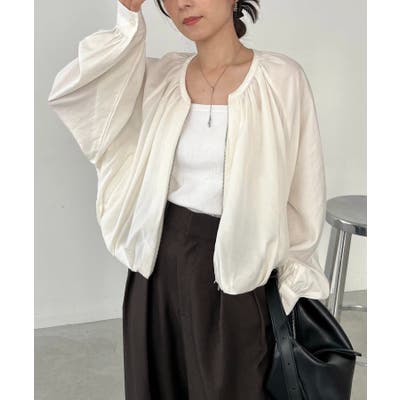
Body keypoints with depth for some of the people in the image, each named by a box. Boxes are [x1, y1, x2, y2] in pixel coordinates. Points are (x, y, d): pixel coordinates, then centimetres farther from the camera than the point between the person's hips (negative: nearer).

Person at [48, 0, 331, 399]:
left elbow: (302, 192, -5)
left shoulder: (281, 78, -10)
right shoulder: (160, 76, 2)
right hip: (159, 264, 4)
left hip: (232, 273, -4)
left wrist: (294, 283, -1)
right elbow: (67, 93, -7)